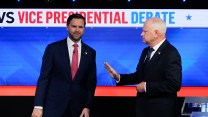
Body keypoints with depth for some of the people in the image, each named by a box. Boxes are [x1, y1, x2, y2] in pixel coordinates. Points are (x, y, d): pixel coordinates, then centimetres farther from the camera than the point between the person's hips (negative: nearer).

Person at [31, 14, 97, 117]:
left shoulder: (90, 52, 6)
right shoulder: (53, 48, -2)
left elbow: (91, 81, 7)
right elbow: (43, 78, -5)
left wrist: (87, 107, -1)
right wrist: (38, 106, -12)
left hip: (78, 108, 2)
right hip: (54, 105, -2)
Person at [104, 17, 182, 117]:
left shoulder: (171, 54, -17)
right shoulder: (146, 51, 10)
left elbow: (174, 84, -24)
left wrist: (147, 86, -20)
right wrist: (118, 77, 3)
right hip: (143, 108, 7)